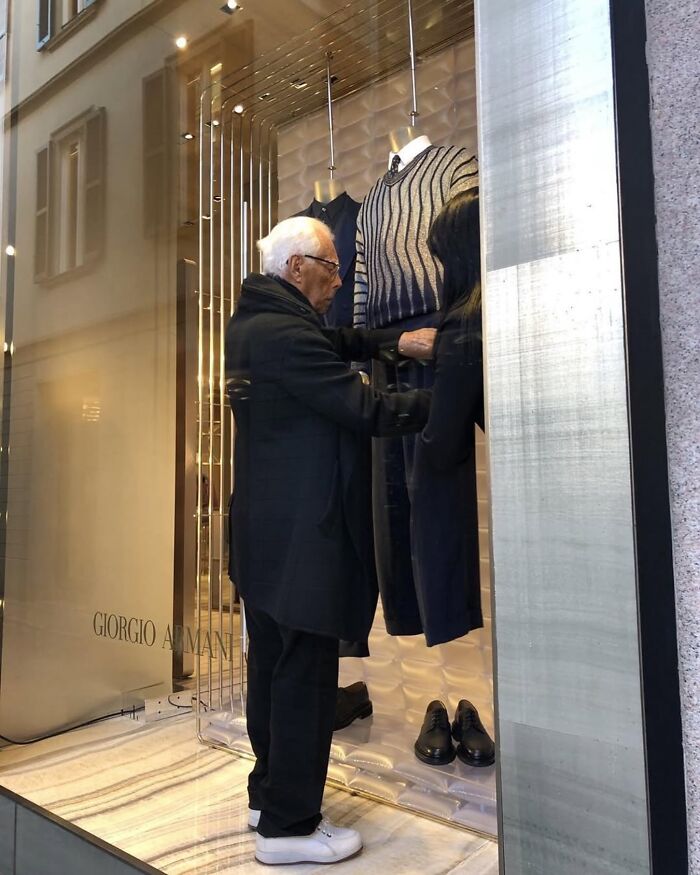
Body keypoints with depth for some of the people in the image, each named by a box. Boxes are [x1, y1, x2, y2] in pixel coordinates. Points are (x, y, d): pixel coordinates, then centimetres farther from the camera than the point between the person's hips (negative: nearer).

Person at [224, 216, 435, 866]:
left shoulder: (252, 322, 12)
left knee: (272, 666, 18)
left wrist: (395, 343, 3)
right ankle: (288, 826, 16)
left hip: (263, 532, 10)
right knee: (305, 674, 1)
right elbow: (364, 410, -18)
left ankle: (268, 794, 34)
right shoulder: (286, 334, -18)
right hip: (302, 536, -10)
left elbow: (334, 342, 17)